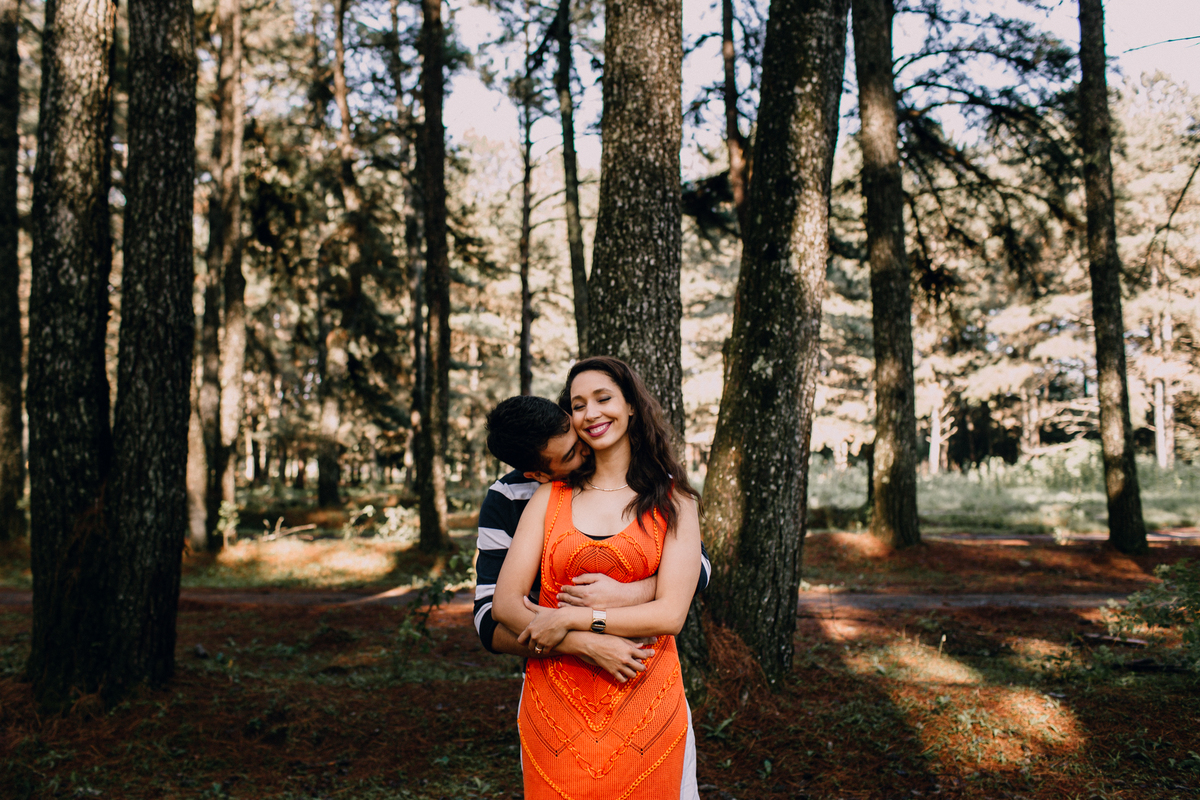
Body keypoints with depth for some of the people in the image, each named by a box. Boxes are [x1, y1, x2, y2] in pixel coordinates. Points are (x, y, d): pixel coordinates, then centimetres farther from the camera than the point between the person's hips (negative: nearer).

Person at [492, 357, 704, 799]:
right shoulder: (550, 496, 5)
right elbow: (505, 604, -3)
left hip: (645, 709, -1)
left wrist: (575, 618, -15)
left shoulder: (674, 501, 1)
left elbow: (671, 613, -8)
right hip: (555, 709, 1)